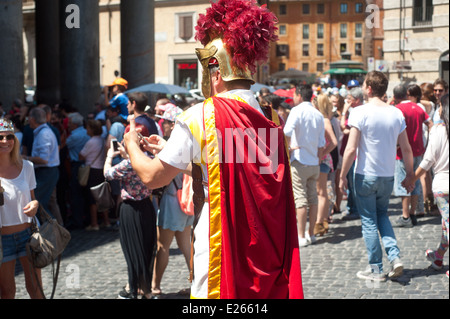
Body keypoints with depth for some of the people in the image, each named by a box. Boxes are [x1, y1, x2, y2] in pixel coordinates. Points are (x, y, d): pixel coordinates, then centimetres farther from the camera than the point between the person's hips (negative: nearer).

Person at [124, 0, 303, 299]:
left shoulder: (200, 116, -13)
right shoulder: (271, 119, 4)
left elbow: (152, 176, -4)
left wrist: (132, 145, 16)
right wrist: (171, 151, 29)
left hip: (221, 254, -5)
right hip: (269, 251, 5)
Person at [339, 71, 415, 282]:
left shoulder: (360, 112, -13)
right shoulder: (396, 113, 1)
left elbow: (351, 149, -17)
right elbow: (406, 149, 4)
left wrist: (342, 176, -7)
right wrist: (410, 173, 17)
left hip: (365, 175, -4)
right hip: (388, 175, 4)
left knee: (369, 221, 7)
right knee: (382, 215, 22)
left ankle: (376, 269, 12)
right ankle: (394, 257, 5)